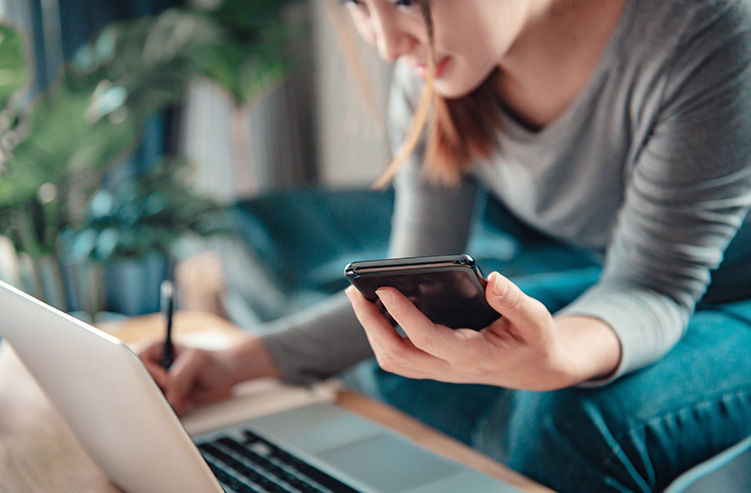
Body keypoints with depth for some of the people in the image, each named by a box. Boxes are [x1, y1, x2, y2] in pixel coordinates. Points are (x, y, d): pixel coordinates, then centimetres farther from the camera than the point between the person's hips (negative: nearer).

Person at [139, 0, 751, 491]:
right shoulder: (429, 77, -13)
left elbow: (655, 286, -28)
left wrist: (560, 359, -51)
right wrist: (240, 361, -17)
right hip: (621, 287, 5)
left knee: (580, 421, -32)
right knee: (378, 375, -7)